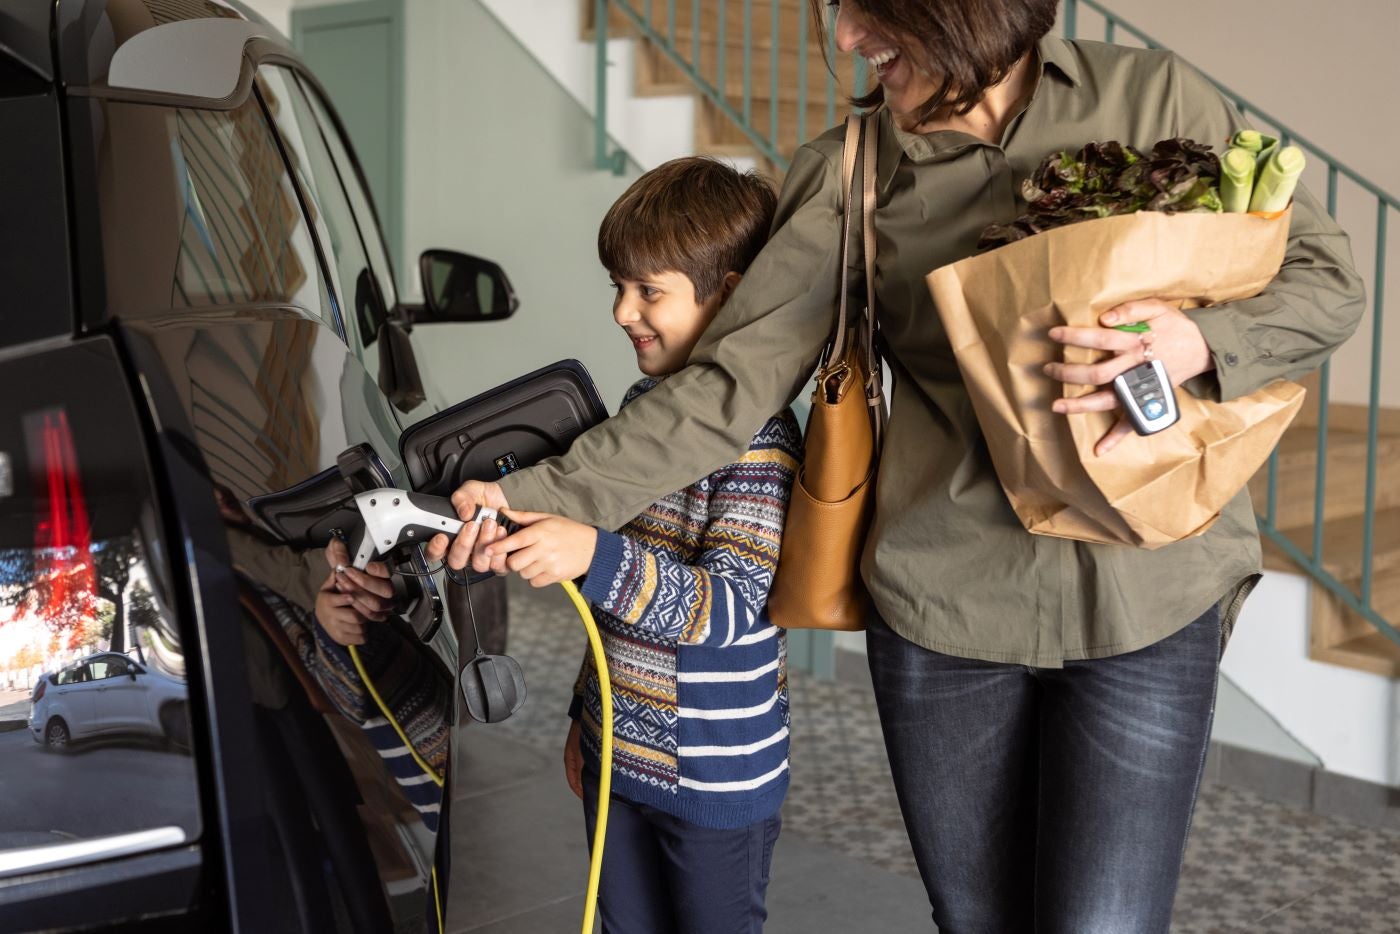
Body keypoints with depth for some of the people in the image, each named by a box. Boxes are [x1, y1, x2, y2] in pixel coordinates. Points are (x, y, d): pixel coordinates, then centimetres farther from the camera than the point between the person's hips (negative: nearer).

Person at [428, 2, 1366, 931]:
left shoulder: (1152, 98, -1)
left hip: (1145, 603, -1)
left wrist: (1198, 341, -19)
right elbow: (731, 383, -4)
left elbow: (1329, 277, 3)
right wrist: (541, 497, -12)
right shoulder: (849, 174, 1)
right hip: (945, 608, 2)